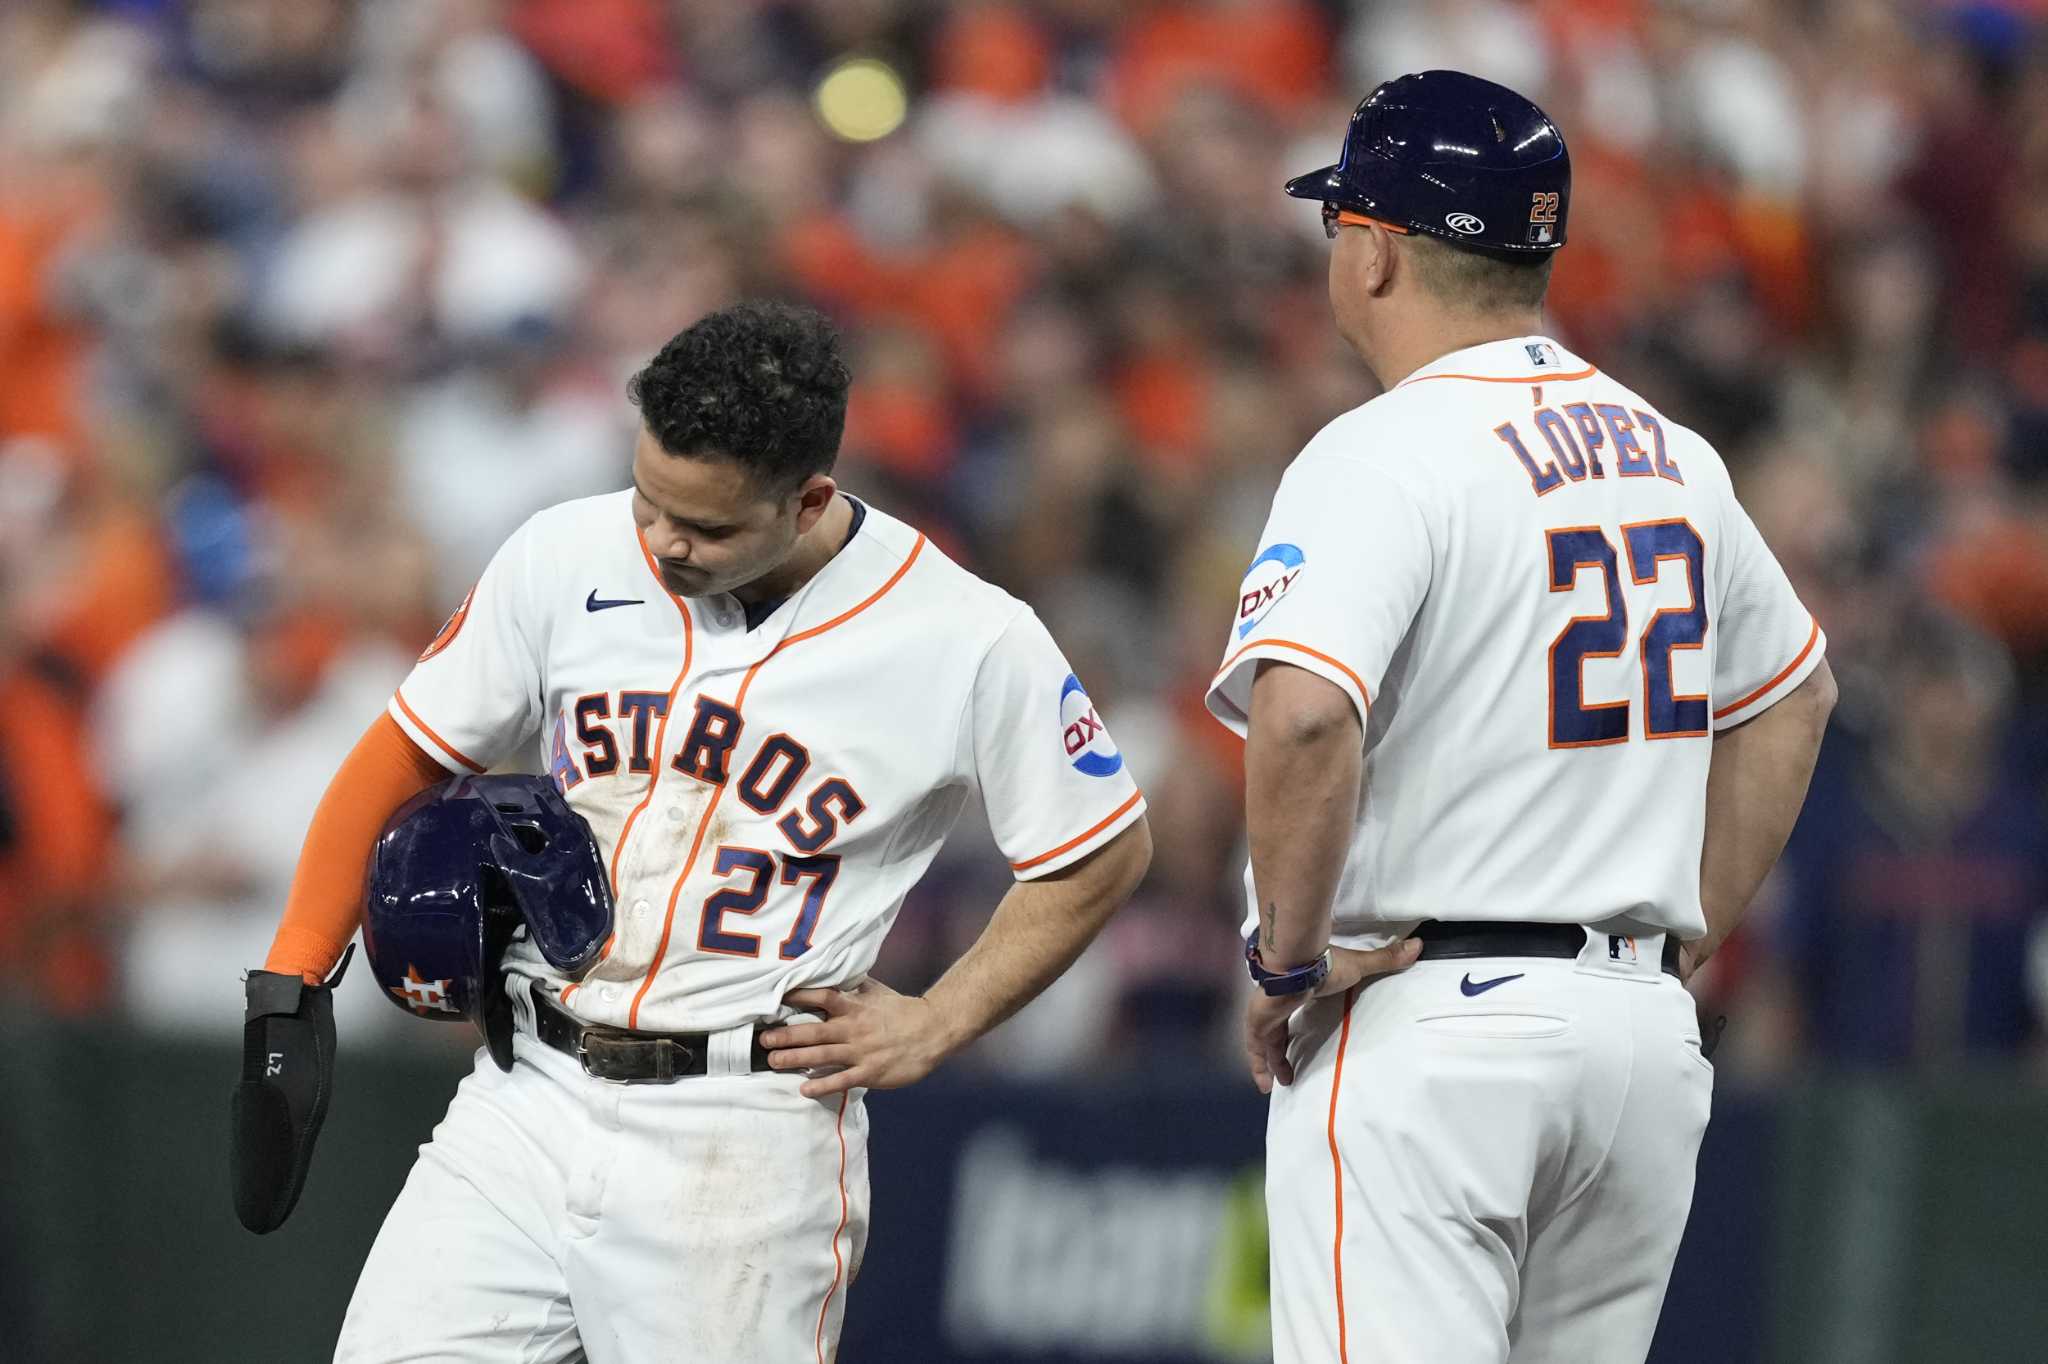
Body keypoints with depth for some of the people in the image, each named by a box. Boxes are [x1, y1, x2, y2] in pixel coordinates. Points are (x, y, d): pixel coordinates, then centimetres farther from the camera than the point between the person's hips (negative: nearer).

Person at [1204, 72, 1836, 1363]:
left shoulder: (1386, 456, -12)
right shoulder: (1670, 456, 13)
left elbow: (1305, 715, -27)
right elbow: (1792, 698, 26)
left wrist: (1286, 959, -15)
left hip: (1426, 1023, -7)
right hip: (1647, 1032, 7)